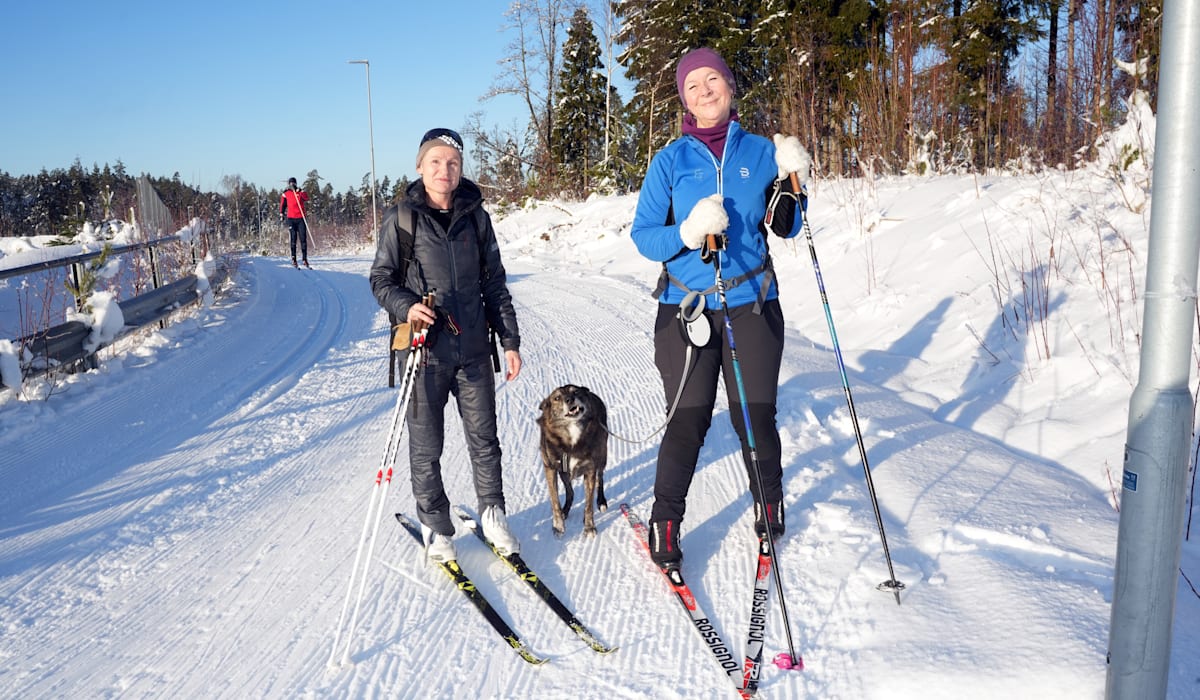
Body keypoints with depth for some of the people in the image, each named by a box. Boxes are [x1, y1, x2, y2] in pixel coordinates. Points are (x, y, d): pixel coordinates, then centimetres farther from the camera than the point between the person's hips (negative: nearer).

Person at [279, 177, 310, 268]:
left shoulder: (300, 192, 5)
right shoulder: (286, 194, 8)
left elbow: (306, 198, -16)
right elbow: (282, 205, 18)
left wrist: (299, 192, -29)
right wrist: (281, 214, 11)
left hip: (301, 218, 0)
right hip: (291, 218, 0)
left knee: (303, 239, -2)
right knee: (293, 238, -5)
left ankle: (304, 259, 1)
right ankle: (293, 259, -3)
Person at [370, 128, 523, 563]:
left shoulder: (475, 216, 7)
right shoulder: (401, 218, -2)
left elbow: (494, 283, 10)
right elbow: (381, 279, 2)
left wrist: (510, 341, 7)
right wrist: (405, 306, -19)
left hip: (473, 348, 2)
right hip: (424, 350, -2)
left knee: (484, 437, 9)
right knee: (426, 445, 7)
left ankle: (492, 513, 26)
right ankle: (435, 525, 23)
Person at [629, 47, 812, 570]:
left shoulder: (760, 151, 6)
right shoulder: (671, 160, 1)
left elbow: (785, 229, 10)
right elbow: (643, 235, -3)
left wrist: (790, 183, -7)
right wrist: (688, 233, -21)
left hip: (753, 305, 2)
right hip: (687, 309, -1)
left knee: (756, 416, 6)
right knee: (687, 423, -1)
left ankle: (769, 506, 31)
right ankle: (666, 521, 18)